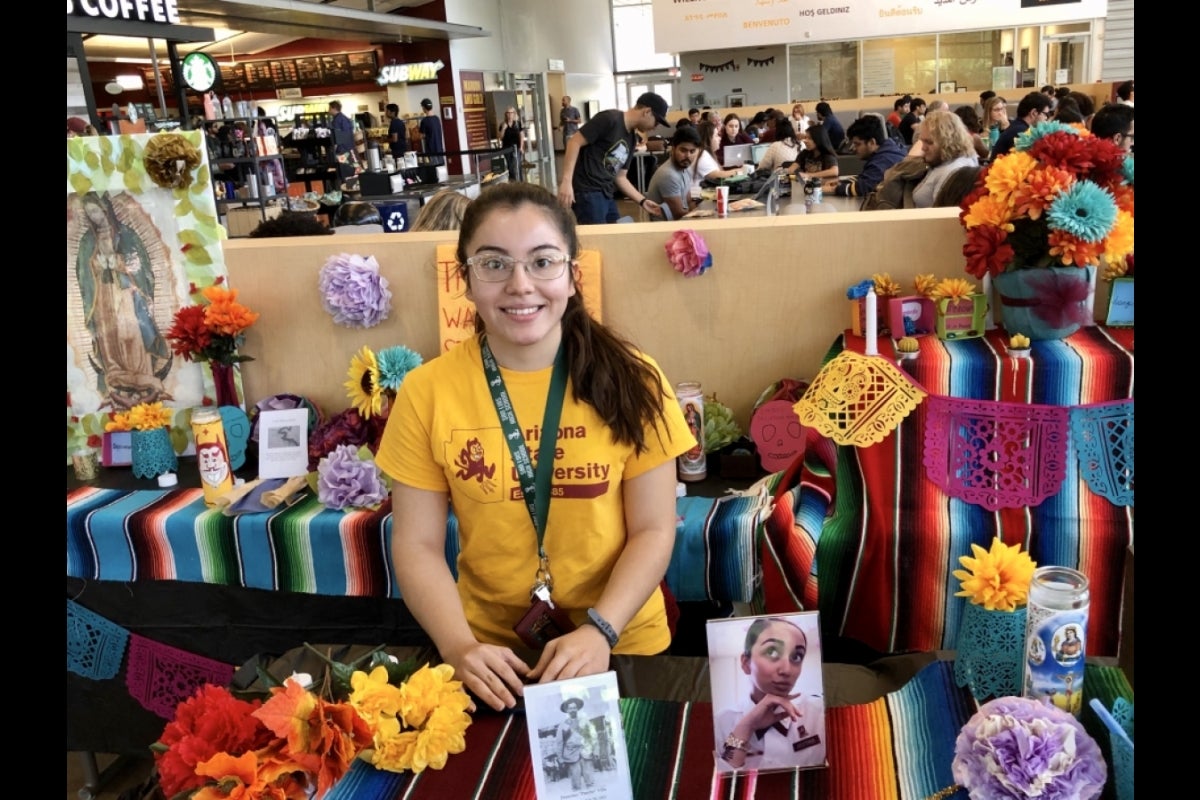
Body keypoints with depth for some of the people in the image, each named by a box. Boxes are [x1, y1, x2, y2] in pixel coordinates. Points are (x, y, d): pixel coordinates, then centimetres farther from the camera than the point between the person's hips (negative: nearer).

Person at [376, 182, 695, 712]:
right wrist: (459, 646, -16)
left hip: (622, 648, 0)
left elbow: (654, 530, -4)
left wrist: (600, 631, -16)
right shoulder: (427, 392, -6)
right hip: (491, 657, 1)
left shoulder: (631, 381, -7)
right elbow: (417, 544, -3)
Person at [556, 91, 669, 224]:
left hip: (607, 196, 9)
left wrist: (642, 201, 13)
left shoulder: (632, 139, 16)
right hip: (587, 193, -9)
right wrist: (566, 181, -23)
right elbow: (574, 142, -14)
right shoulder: (610, 119, -9)